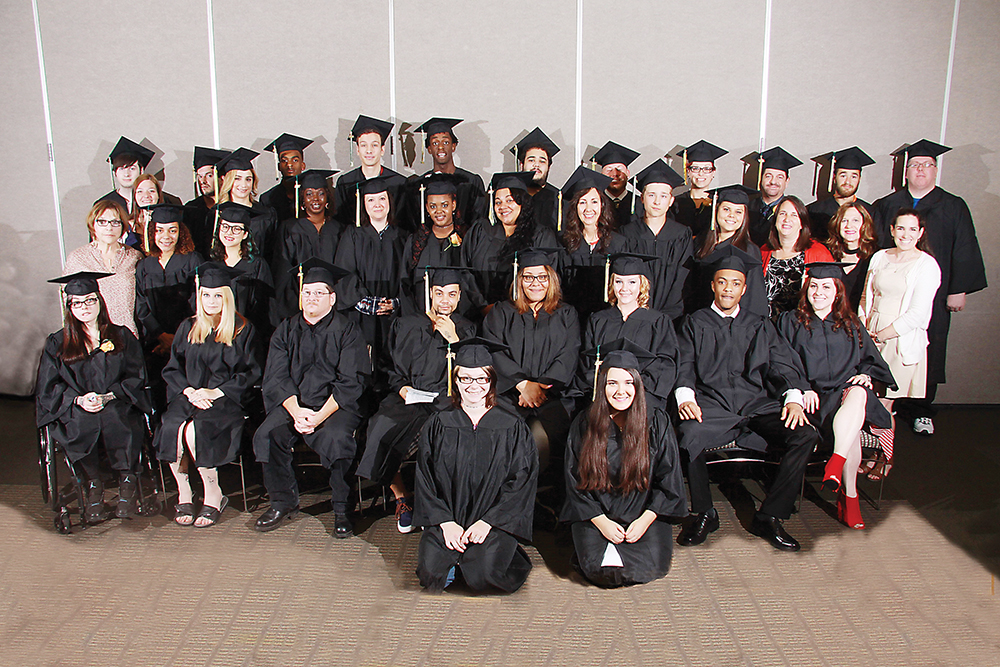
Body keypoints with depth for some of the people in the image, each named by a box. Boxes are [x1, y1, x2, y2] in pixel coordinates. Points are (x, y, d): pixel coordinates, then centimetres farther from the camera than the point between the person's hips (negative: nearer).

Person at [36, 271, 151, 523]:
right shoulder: (57, 344, 17)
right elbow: (48, 388, 8)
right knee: (78, 424, -36)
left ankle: (127, 484, -24)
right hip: (75, 411, 1)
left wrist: (109, 396, -11)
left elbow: (136, 377, 8)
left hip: (118, 406, -1)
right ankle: (92, 487, -18)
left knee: (116, 418, -37)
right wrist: (78, 399, -12)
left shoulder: (121, 336, 16)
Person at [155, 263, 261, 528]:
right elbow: (172, 369, 14)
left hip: (227, 399, -3)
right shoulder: (188, 328, 17)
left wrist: (216, 392, -11)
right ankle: (184, 493, -12)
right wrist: (189, 391, -6)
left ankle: (214, 495, -14)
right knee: (172, 427, -29)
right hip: (189, 395, 4)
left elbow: (251, 373, 0)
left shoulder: (242, 330, 6)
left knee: (195, 430, -32)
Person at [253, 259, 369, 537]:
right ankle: (283, 502, -2)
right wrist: (296, 411, -15)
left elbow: (349, 382, -7)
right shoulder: (286, 331, 12)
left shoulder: (346, 331, 1)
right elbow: (276, 378, 3)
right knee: (266, 435, -22)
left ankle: (341, 509, -13)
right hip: (292, 403, 4)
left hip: (336, 405, -3)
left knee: (335, 438, -32)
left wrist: (321, 415, -21)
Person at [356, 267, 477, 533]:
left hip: (447, 400, -1)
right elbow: (392, 370, 16)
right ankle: (401, 497, -8)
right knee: (381, 429, -29)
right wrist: (402, 388, -5)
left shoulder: (466, 329, 15)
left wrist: (453, 339, -6)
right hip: (408, 399, 2)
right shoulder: (405, 327, 16)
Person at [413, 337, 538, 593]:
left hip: (494, 522, -1)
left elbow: (522, 480, -3)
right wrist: (445, 522, -9)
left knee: (482, 576, -20)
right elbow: (424, 478, 4)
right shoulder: (438, 425, 5)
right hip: (446, 519, 2)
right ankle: (457, 560, 14)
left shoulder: (512, 427, 0)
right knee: (431, 575, -17)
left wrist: (487, 522, -12)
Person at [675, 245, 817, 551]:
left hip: (758, 405, 3)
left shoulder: (760, 325, 24)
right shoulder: (695, 323, 18)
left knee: (805, 435, -25)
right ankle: (704, 514, -11)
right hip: (711, 406, -2)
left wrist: (794, 397, -10)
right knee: (688, 435, -35)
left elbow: (782, 363, 11)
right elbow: (684, 365, 5)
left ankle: (769, 517, -11)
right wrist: (685, 396, -17)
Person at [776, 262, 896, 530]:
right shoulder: (791, 322, 14)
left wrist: (866, 374, -2)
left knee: (859, 395, -38)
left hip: (848, 389, 2)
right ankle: (849, 495, -28)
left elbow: (871, 359, 22)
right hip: (813, 397, -2)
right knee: (852, 429, -33)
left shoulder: (851, 325, 22)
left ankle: (836, 463, -46)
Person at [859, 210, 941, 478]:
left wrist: (879, 335, -11)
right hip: (872, 338, 4)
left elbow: (917, 315, -11)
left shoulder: (927, 265, -5)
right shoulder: (879, 257, 10)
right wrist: (864, 329, 1)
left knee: (881, 403, -4)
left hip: (901, 342, -4)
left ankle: (886, 458, 17)